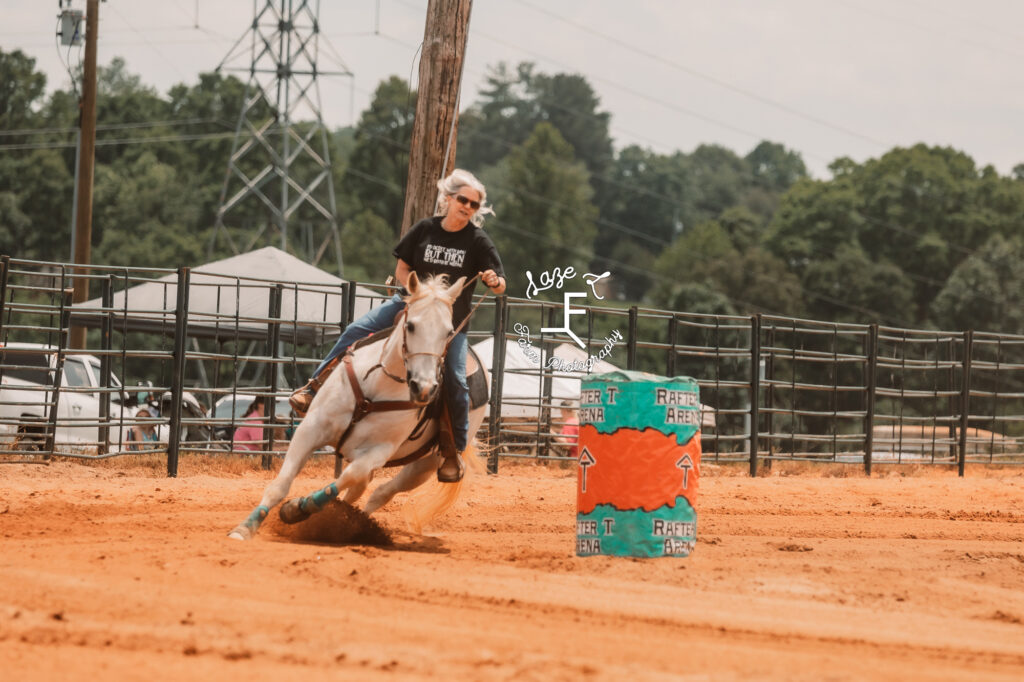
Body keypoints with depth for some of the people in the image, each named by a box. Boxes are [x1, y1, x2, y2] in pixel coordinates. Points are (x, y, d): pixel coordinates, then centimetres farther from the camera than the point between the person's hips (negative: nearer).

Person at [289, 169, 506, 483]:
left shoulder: (478, 242, -4)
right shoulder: (424, 230, 1)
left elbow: (500, 287, -5)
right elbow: (402, 269, 7)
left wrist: (494, 281, -29)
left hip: (451, 319, -2)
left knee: (455, 381, -13)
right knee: (357, 331, -17)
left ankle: (455, 452, 2)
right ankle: (314, 389, -11)